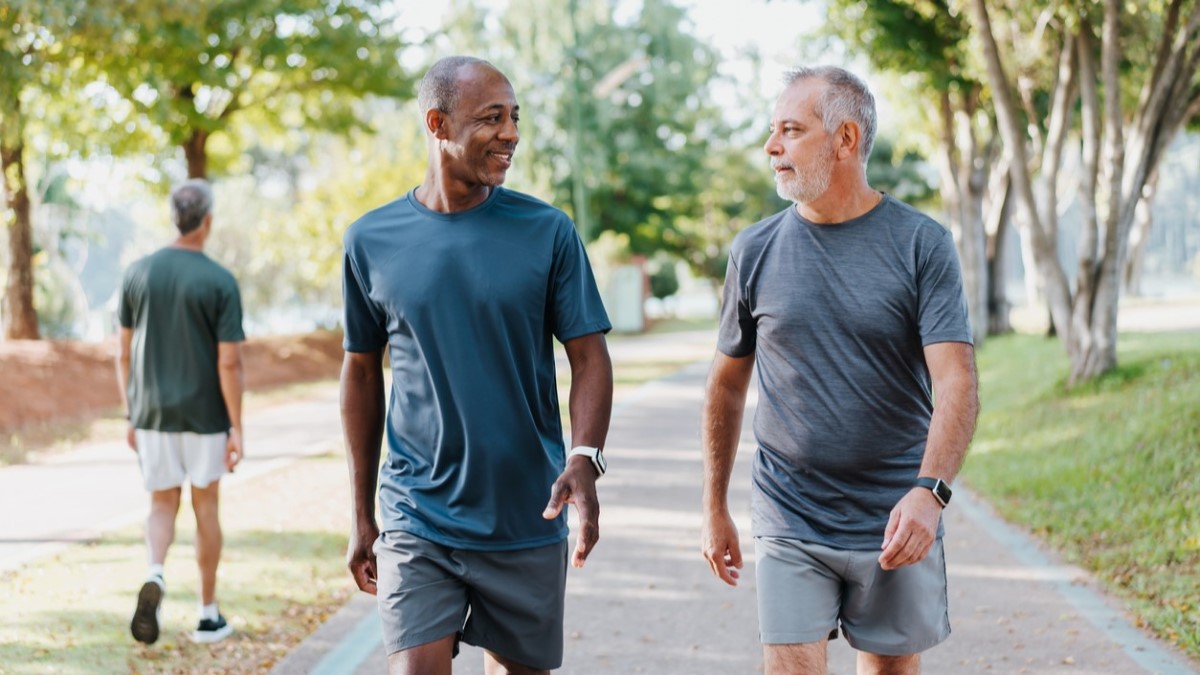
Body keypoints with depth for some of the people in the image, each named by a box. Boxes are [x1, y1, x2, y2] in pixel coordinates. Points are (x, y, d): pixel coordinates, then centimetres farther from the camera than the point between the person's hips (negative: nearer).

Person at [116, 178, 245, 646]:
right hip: (205, 415, -2)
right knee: (205, 506, 12)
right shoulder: (221, 283, -11)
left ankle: (154, 577, -18)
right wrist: (236, 428, -8)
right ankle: (208, 613, 17)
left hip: (152, 414, 2)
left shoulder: (137, 274, -1)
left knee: (162, 506, 12)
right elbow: (230, 363, -14)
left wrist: (132, 416, 12)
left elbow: (124, 353, 3)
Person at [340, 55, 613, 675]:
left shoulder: (548, 231, -2)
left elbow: (589, 357, -2)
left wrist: (584, 459, -21)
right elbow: (362, 373, 10)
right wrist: (361, 515, 11)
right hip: (417, 521, 0)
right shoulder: (371, 241, 1)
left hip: (527, 524, 0)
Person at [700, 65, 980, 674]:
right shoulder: (755, 251, 2)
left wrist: (929, 490, -28)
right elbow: (727, 387, 11)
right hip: (790, 526, 1)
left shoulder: (922, 245, -5)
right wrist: (715, 509, 11)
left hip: (897, 526, -1)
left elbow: (956, 383, -13)